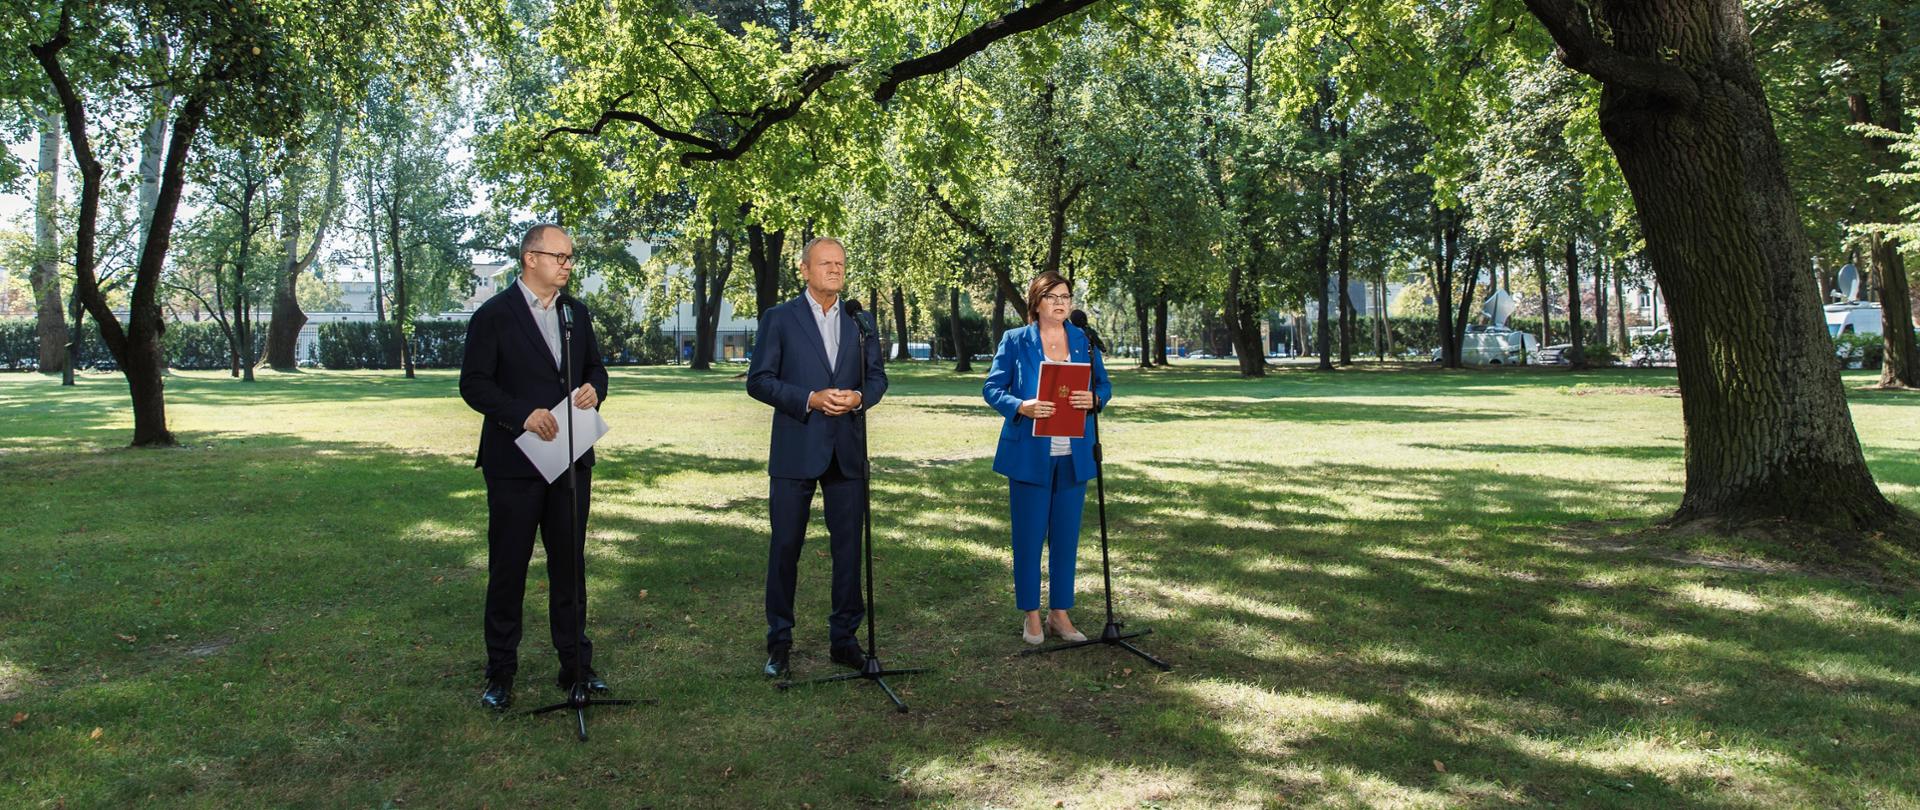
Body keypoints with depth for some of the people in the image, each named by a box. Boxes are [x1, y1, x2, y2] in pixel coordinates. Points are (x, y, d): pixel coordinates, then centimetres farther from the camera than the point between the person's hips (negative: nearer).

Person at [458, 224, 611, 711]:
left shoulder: (576, 313, 10)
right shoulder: (494, 315, -7)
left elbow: (595, 366, 18)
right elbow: (473, 384, -10)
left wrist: (594, 388, -6)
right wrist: (523, 414, -23)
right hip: (515, 462, -5)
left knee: (570, 563, 11)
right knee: (508, 567, 5)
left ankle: (575, 664, 21)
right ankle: (501, 673, 17)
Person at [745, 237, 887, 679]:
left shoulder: (860, 320, 11)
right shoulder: (779, 318, 1)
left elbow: (878, 376, 12)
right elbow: (758, 381, -4)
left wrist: (858, 397, -10)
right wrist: (810, 399, -17)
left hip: (847, 452, 3)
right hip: (795, 452, -3)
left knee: (849, 547, 7)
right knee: (785, 547, 3)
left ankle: (844, 637, 20)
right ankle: (779, 642, 16)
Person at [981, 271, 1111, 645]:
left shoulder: (1084, 341, 10)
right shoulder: (1015, 341, 1)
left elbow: (1105, 384, 10)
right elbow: (992, 387, -3)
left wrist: (1094, 398, -14)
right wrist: (1021, 407, -22)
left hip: (1074, 456, 3)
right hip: (1029, 455, -3)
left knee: (1066, 537, 9)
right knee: (1029, 537, 2)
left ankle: (1060, 614, 20)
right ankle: (1031, 615, 14)